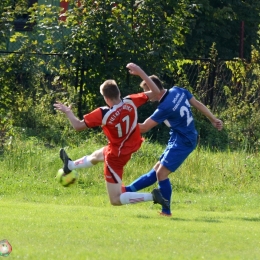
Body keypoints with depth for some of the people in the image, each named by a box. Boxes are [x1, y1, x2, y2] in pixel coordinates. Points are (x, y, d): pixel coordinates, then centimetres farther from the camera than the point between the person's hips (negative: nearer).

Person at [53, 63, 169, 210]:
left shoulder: (103, 114, -30)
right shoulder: (131, 102, -19)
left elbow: (78, 126, -22)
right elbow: (156, 92, -8)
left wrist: (68, 112, -4)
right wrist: (140, 72, -6)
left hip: (116, 156, -8)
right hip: (131, 147, 8)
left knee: (116, 200, 1)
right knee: (98, 155, 37)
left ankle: (152, 196, -14)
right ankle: (70, 165, 65)